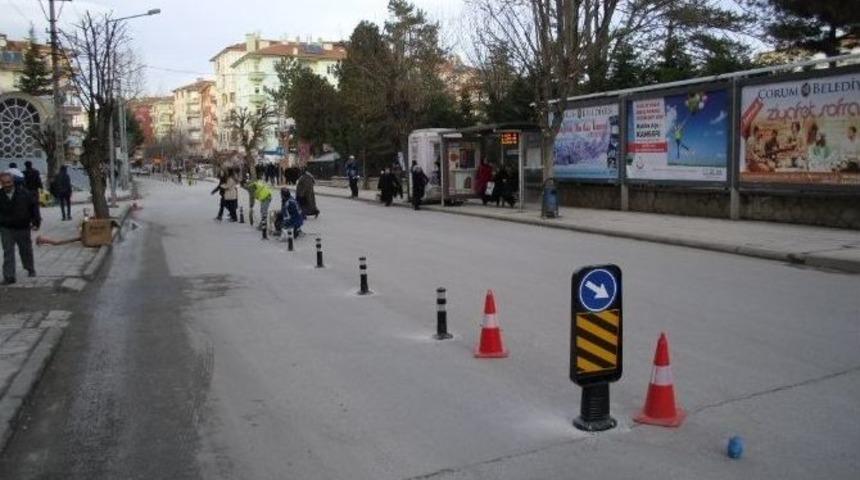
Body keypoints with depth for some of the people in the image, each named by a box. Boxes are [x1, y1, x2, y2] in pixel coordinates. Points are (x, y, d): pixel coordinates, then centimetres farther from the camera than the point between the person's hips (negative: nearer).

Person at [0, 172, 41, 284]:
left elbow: (34, 205, -1)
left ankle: (30, 269, 37)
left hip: (23, 227, 0)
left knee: (26, 250, 16)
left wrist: (36, 221, -5)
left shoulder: (23, 193, -8)